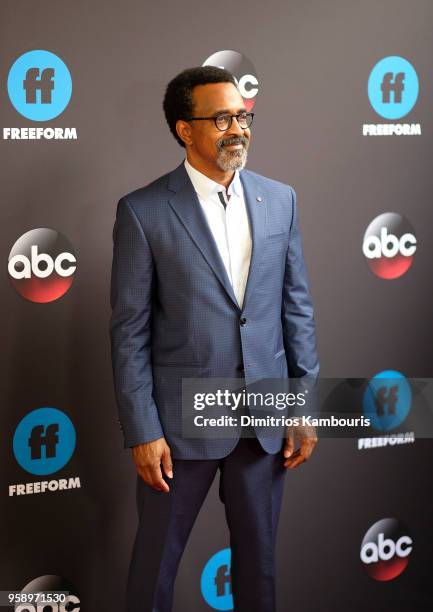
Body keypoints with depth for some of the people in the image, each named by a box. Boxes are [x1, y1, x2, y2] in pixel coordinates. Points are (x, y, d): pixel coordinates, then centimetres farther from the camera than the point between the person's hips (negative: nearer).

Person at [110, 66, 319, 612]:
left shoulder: (279, 199, 3)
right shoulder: (143, 212, -9)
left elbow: (296, 306, 7)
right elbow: (129, 331, -8)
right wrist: (142, 432, -11)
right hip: (182, 417, -3)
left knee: (258, 553, 17)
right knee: (156, 558, 11)